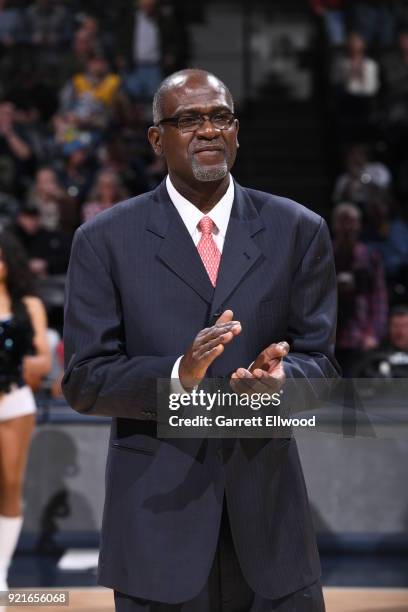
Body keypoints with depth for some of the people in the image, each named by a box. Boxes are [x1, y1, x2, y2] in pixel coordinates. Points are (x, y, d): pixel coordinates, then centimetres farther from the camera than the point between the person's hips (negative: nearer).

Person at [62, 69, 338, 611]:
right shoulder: (106, 240, -1)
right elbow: (84, 381, -5)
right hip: (160, 511, -1)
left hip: (269, 508, 2)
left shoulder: (298, 231, 4)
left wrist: (280, 376, -21)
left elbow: (320, 359, 2)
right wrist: (179, 374, -22)